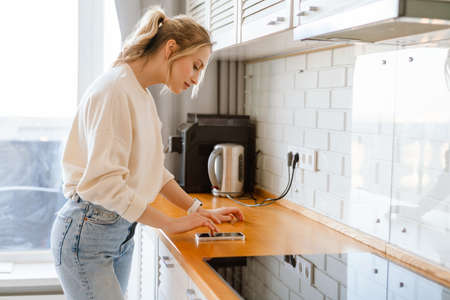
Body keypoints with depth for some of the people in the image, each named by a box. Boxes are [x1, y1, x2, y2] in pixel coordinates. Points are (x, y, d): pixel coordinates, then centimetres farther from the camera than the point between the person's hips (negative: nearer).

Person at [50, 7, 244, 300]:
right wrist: (172, 223, -21)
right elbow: (103, 181, -25)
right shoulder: (114, 90, -19)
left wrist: (198, 210, 5)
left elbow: (154, 171, 14)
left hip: (123, 230, 9)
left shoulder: (144, 96, 10)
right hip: (88, 233, -9)